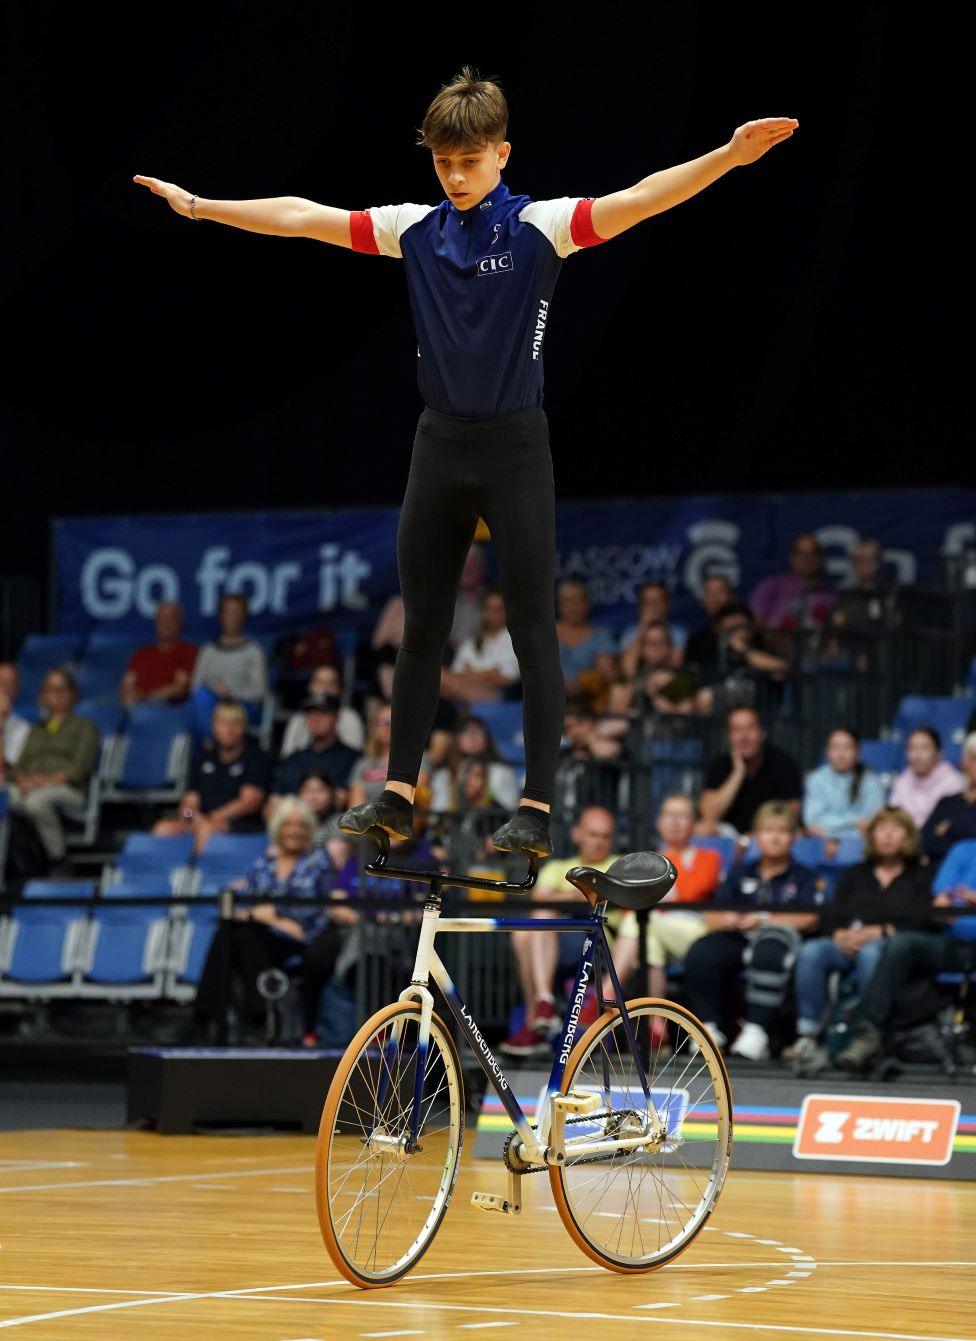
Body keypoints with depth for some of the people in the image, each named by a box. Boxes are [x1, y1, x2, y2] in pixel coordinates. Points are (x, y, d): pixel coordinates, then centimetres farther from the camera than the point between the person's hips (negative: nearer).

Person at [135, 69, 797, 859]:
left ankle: (537, 808, 3)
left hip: (515, 446, -5)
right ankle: (399, 794, 18)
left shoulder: (539, 226, -9)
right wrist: (198, 205, 10)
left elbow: (637, 201, -22)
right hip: (440, 444, 5)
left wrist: (732, 156, -35)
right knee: (423, 628, 10)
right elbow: (301, 217, 9)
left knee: (533, 630, -1)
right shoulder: (415, 230, 4)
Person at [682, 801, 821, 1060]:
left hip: (781, 934, -3)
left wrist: (763, 920, -8)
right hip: (737, 938, 3)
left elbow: (809, 919, -1)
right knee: (699, 955, -29)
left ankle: (756, 1029, -38)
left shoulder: (803, 877, 16)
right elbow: (712, 918, 18)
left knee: (767, 954, -41)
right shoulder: (741, 874, 26)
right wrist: (728, 920, -8)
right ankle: (710, 1025, -19)